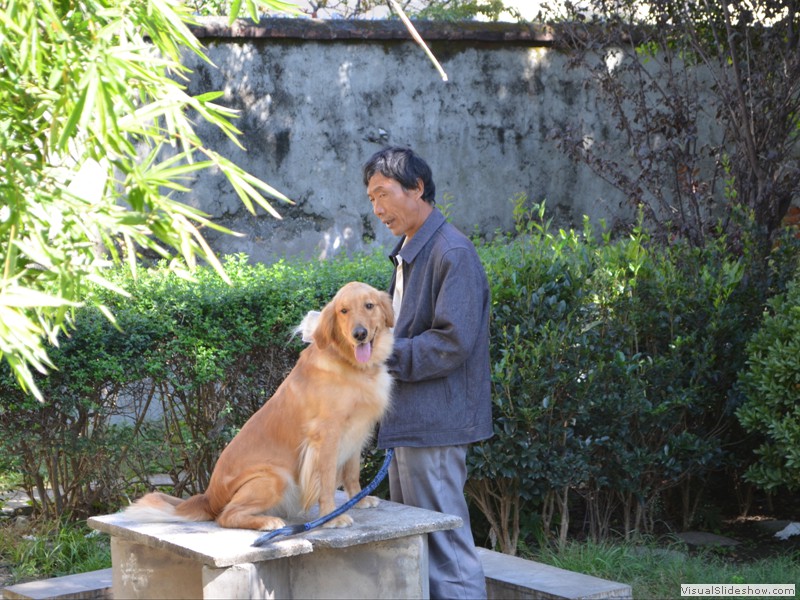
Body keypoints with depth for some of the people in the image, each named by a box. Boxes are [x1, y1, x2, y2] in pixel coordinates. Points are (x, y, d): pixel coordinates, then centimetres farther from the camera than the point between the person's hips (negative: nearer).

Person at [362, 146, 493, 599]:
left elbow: (453, 341, -21)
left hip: (435, 423, -10)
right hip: (409, 421, 10)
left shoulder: (452, 252, -15)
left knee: (445, 545, -6)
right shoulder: (408, 252, 16)